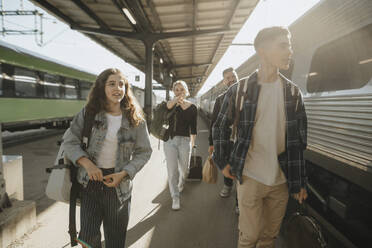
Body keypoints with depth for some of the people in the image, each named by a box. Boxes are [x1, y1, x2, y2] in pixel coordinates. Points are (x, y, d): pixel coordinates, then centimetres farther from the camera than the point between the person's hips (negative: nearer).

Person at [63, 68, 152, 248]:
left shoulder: (135, 119, -5)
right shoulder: (89, 113, -4)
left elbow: (144, 152, -1)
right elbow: (69, 140, -1)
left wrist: (124, 174, -13)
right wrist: (87, 163, -16)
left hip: (118, 181, 0)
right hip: (90, 180, 0)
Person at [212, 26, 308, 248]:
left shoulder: (293, 92, 2)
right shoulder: (239, 90, -6)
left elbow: (300, 140, 5)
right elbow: (221, 127, 4)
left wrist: (301, 181, 6)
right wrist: (222, 162, 1)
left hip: (282, 180, 3)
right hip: (250, 177, -3)